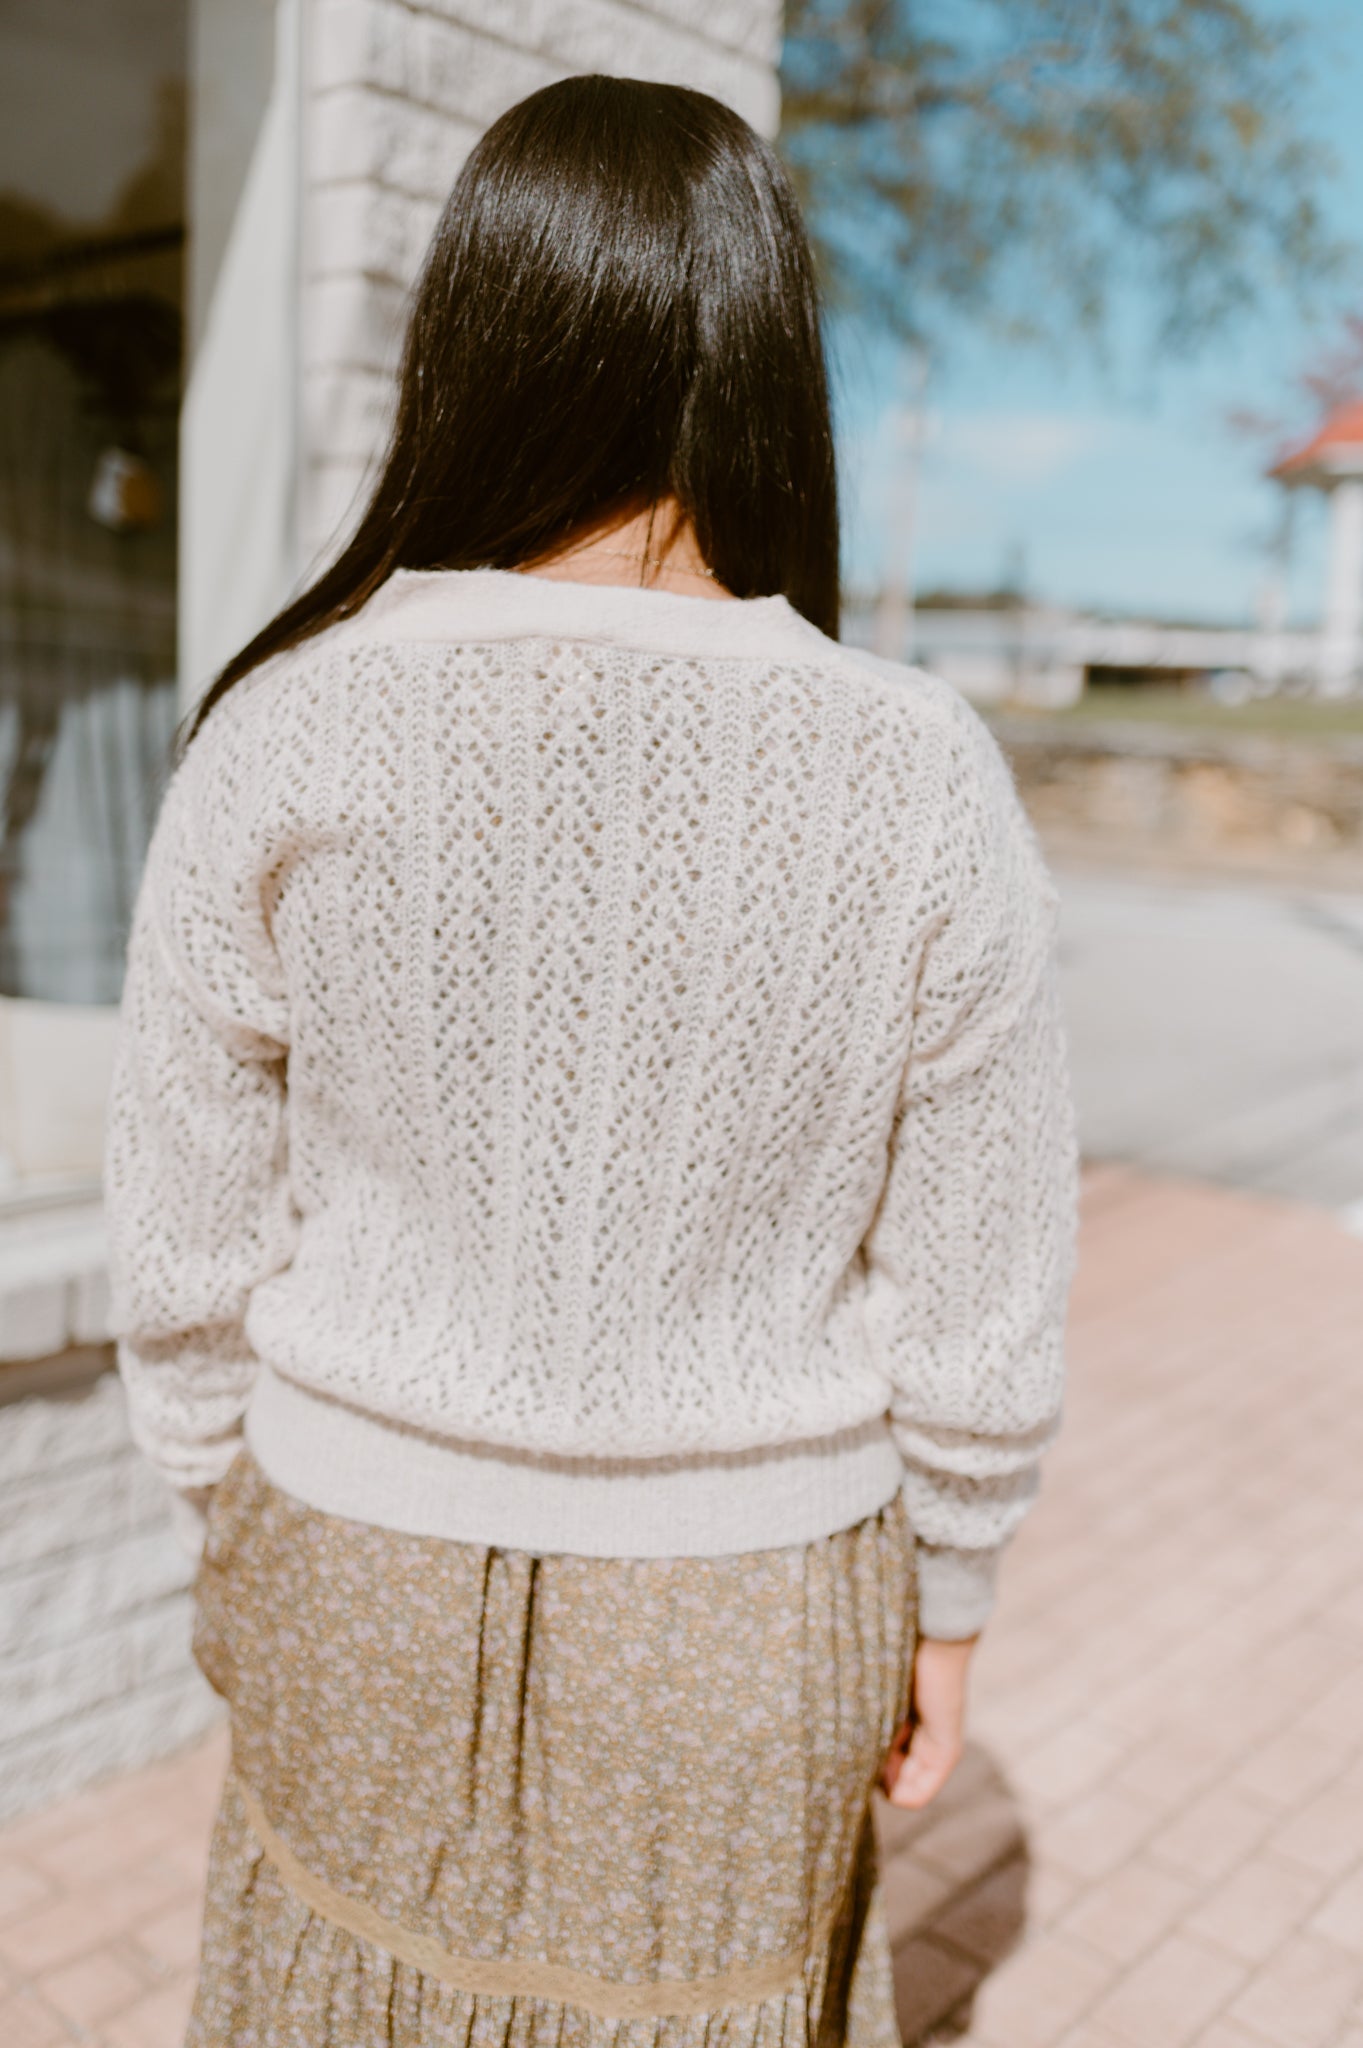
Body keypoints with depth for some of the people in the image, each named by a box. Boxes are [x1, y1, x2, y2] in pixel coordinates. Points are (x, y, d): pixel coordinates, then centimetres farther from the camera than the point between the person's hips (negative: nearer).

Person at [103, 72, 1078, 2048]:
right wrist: (943, 1607, 7)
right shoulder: (918, 787, -17)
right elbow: (980, 1304, -9)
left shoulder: (286, 735, -15)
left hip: (369, 1578, 1)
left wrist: (233, 1529, 10)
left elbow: (191, 1247, -7)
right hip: (744, 1626, 0)